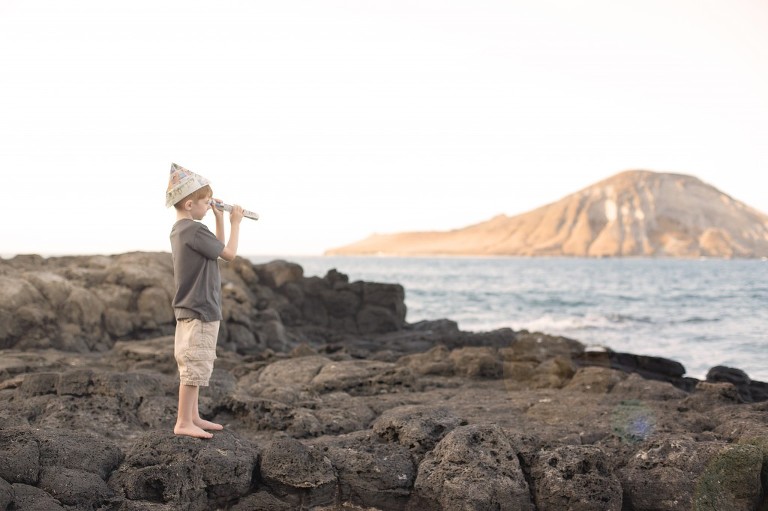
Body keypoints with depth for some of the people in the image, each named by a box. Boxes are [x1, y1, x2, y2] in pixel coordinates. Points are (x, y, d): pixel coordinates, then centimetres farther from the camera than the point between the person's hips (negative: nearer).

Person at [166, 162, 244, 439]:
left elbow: (216, 249, 21)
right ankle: (183, 422, -2)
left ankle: (193, 417, 25)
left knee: (194, 366, 17)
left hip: (189, 310, 11)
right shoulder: (194, 230, -19)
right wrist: (235, 223, -1)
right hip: (200, 311, -11)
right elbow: (229, 253, -13)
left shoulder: (179, 229, 12)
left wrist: (220, 219, 14)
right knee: (195, 367, -6)